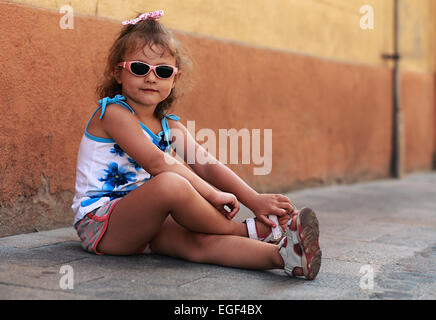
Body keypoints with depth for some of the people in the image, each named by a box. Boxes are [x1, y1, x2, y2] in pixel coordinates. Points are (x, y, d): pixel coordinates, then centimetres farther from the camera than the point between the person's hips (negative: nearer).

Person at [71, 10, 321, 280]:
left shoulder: (171, 127, 11)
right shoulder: (114, 112, -14)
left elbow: (206, 165, -1)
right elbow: (156, 163, -24)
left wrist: (255, 200, -15)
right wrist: (213, 195, -24)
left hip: (140, 224, 7)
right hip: (99, 222, -7)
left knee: (199, 242, -25)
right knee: (171, 183, -33)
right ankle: (246, 231, -15)